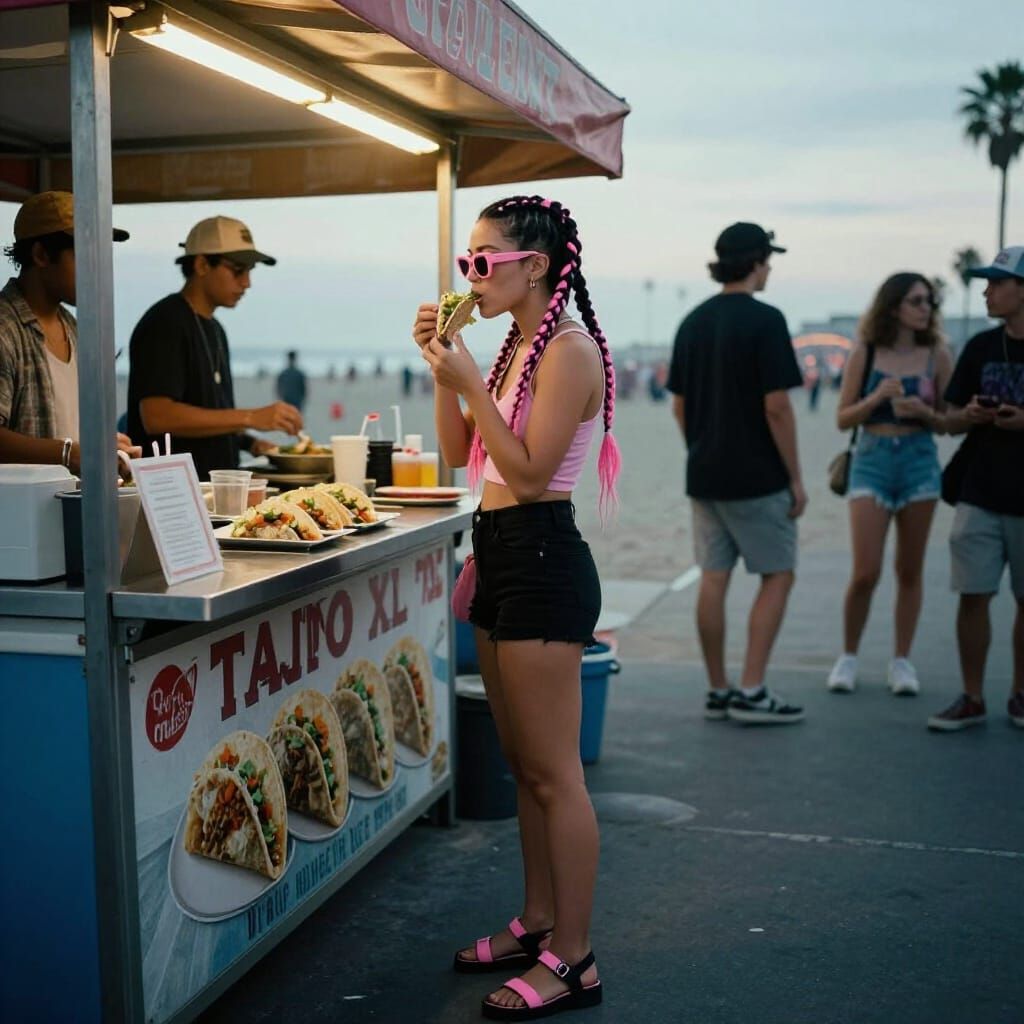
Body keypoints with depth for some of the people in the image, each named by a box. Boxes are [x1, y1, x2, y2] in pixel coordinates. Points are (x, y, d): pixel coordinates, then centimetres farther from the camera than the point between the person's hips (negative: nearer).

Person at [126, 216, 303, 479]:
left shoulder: (214, 329, 19)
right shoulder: (165, 324, -9)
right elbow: (156, 417, -20)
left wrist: (248, 442, 7)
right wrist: (251, 417, -19)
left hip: (213, 485, 8)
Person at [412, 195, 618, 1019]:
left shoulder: (569, 350, -14)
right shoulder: (519, 346, 14)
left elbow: (529, 472, -19)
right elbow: (460, 452, 15)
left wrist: (467, 381, -19)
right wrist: (440, 363, 6)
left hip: (542, 559, -10)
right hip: (503, 556, 10)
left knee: (553, 773, -3)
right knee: (523, 763, 17)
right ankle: (538, 923, 31)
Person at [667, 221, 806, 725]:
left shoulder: (693, 322, 9)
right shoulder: (764, 320, -12)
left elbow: (678, 405, 11)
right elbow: (776, 407, -16)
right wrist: (795, 477, -10)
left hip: (704, 475, 6)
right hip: (757, 477, -6)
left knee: (713, 580, 9)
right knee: (777, 576, 4)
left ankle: (718, 691, 15)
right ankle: (751, 691, 0)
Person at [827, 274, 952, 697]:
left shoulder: (938, 355, 3)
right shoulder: (865, 355, 0)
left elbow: (948, 421, 7)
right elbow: (843, 418, 2)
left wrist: (924, 412, -13)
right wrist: (877, 398, -14)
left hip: (920, 462, 2)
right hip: (872, 460, -1)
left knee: (909, 571, 6)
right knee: (866, 572, -6)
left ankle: (901, 661, 18)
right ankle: (848, 656, 13)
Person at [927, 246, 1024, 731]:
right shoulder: (980, 348, 7)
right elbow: (951, 420, 11)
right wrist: (970, 416, -11)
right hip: (979, 496, 3)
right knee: (973, 596, 0)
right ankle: (971, 699, 10)